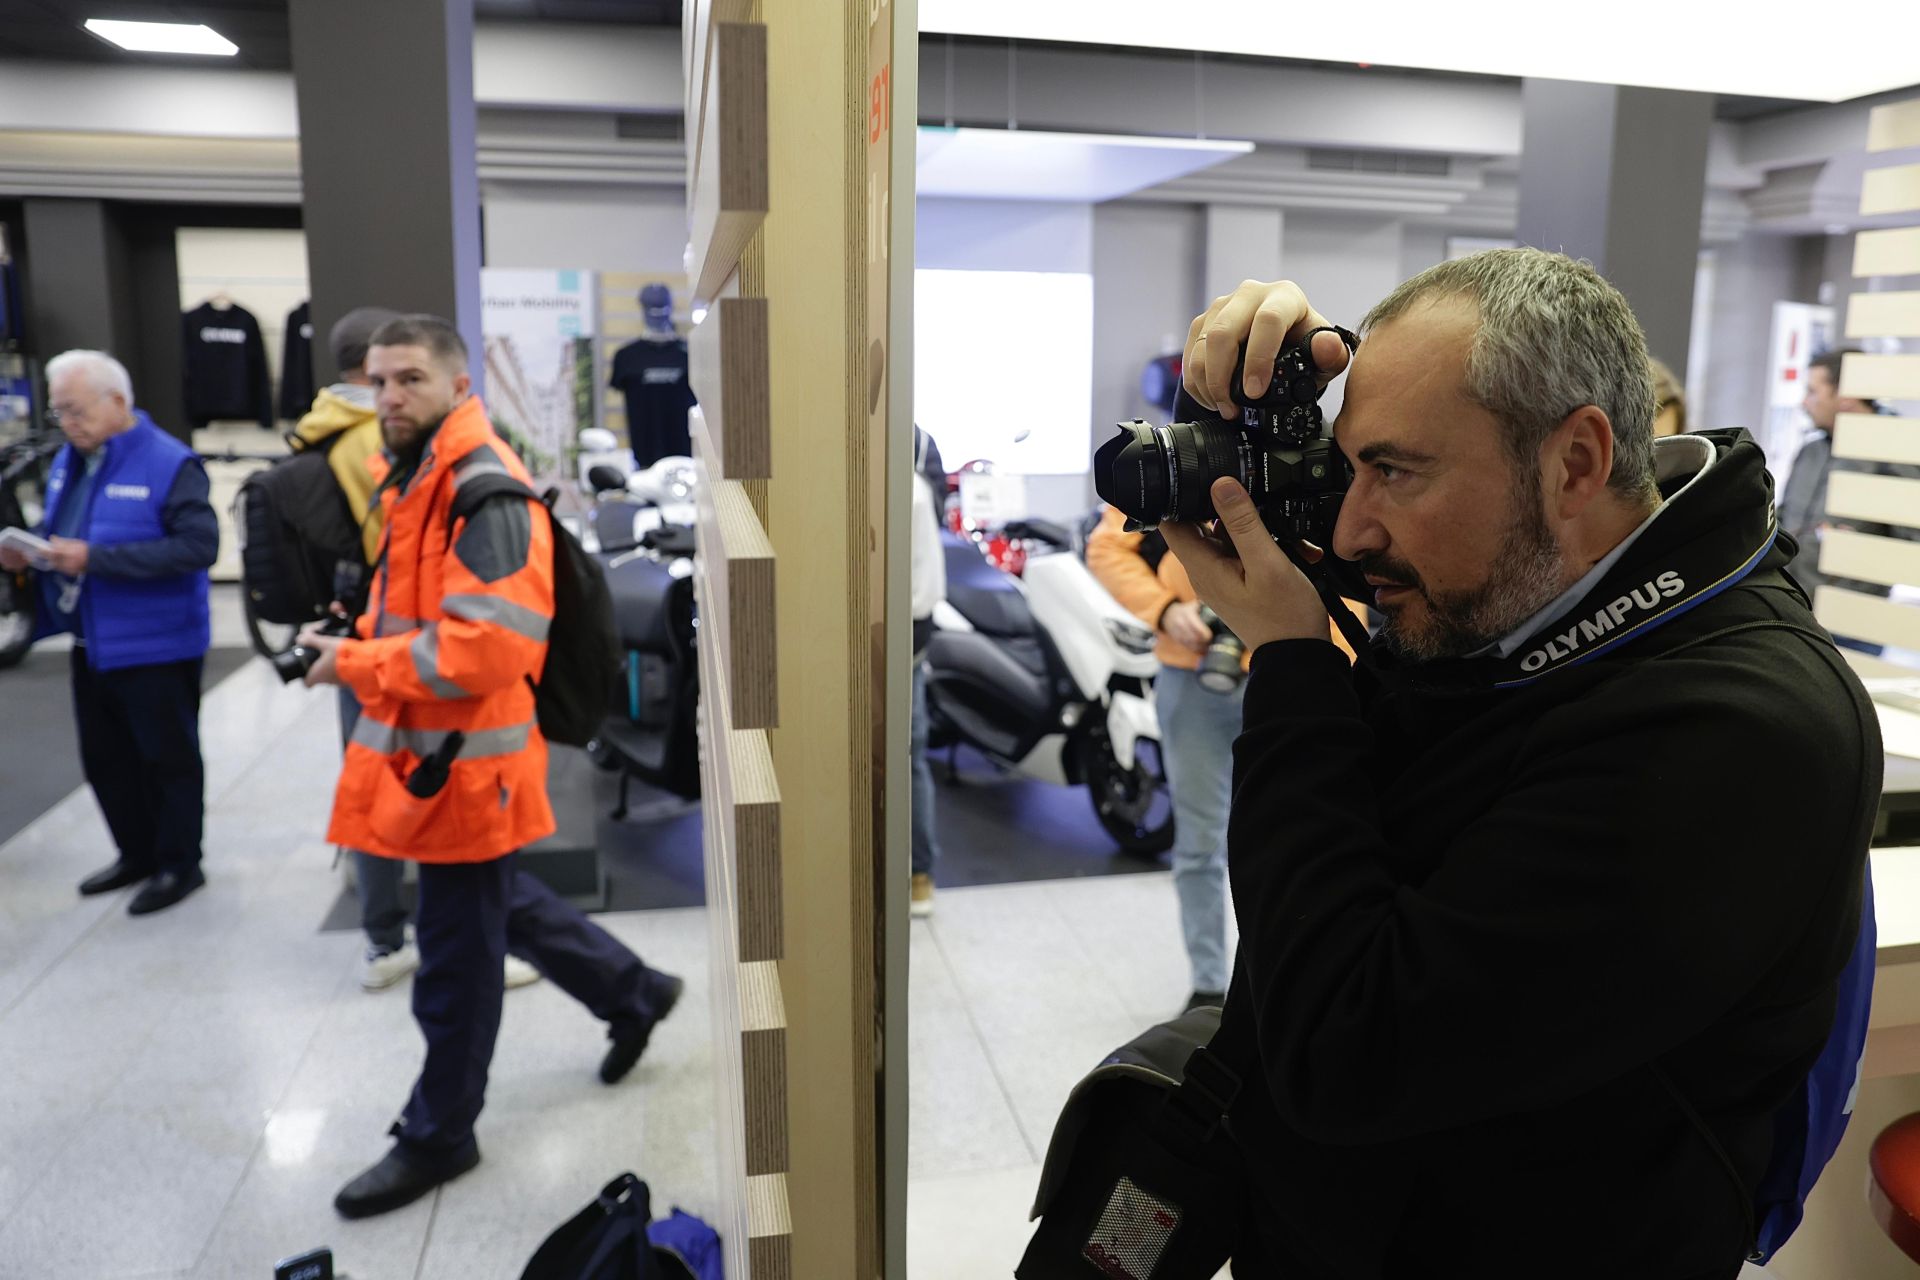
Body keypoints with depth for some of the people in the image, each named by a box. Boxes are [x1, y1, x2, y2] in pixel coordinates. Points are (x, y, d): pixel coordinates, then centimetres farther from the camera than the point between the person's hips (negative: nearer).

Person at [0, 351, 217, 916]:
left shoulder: (169, 463, -15)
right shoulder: (68, 461, 10)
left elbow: (198, 546, -24)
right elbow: (59, 531, 21)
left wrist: (95, 558, -26)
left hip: (155, 646, -8)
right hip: (91, 642, 8)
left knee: (168, 759, 5)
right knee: (104, 760, 17)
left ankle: (179, 865, 20)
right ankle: (137, 854, 34)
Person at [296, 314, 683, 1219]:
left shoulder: (485, 491, -21)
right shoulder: (420, 481, 12)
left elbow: (491, 643, -30)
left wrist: (355, 664, -21)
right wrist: (361, 639, 7)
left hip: (466, 760, -10)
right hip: (434, 748, 10)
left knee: (455, 960, 6)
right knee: (503, 905, 24)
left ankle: (438, 1136, 25)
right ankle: (633, 993, 42)